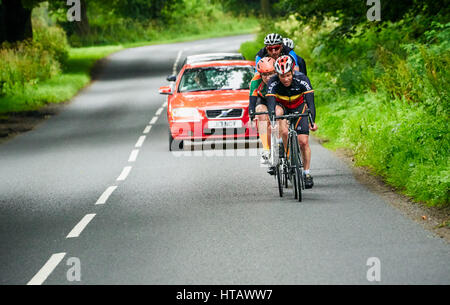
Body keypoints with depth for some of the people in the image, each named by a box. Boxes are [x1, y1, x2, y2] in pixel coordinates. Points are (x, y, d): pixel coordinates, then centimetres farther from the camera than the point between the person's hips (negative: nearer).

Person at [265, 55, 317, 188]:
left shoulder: (302, 79, -30)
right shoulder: (273, 83, -29)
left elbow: (310, 101, -35)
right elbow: (271, 103, -37)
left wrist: (312, 121, -48)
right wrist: (272, 118, -55)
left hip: (299, 107, 0)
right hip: (282, 106, 0)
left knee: (303, 141, -11)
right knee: (278, 111, -37)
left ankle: (307, 173, 6)